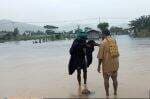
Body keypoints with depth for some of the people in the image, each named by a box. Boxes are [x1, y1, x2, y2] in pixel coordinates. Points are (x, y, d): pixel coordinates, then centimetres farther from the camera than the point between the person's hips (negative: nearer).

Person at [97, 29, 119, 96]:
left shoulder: (103, 43, -11)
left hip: (107, 64, -5)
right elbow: (117, 53, 12)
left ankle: (107, 94, 12)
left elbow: (100, 56, -11)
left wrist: (99, 66, -5)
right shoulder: (114, 41, 5)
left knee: (106, 79, 7)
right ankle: (115, 92, 22)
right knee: (114, 78, 15)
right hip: (115, 64, 5)